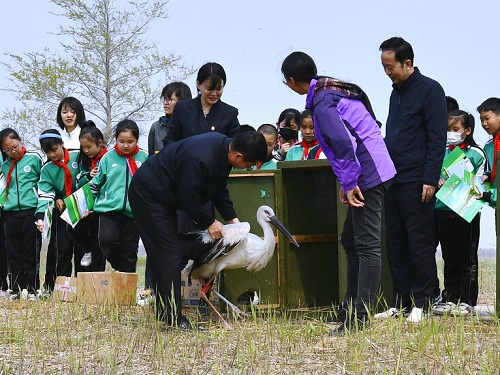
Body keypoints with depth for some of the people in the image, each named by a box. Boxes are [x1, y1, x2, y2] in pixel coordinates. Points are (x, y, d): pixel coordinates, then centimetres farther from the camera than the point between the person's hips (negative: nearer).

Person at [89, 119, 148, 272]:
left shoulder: (144, 158, 4)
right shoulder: (108, 158, 4)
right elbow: (96, 182, 15)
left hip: (133, 212, 1)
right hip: (109, 208, -1)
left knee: (129, 251, 5)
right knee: (107, 239, -21)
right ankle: (118, 266, 4)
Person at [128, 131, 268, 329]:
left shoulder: (223, 145, -3)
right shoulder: (201, 159, -35)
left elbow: (219, 189, 10)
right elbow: (189, 199, -25)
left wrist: (232, 217, 5)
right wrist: (209, 222, -12)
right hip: (147, 195, -11)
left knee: (171, 253, 12)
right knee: (170, 253, -14)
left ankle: (164, 313, 18)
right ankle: (173, 319, -15)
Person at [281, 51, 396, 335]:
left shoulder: (321, 102, -14)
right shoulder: (335, 90, 17)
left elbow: (344, 143, -23)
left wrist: (350, 183, -19)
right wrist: (347, 182, 20)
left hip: (368, 176, -11)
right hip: (375, 172, 11)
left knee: (367, 245, -10)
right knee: (351, 240, 17)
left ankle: (359, 319, -12)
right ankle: (352, 309, 23)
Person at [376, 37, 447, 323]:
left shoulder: (429, 90, -6)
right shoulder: (397, 92, 18)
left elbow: (437, 138, -12)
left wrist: (430, 180, -17)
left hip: (416, 181, -8)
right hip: (393, 180, 8)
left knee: (420, 244, -3)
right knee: (396, 246, 8)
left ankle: (422, 304, 1)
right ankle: (400, 303, 13)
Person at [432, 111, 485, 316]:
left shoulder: (476, 154, -1)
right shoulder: (443, 153, 11)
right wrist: (438, 182, -7)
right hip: (444, 209, 4)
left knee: (467, 258, 0)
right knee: (449, 257, 11)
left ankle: (466, 301, 3)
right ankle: (450, 298, 17)